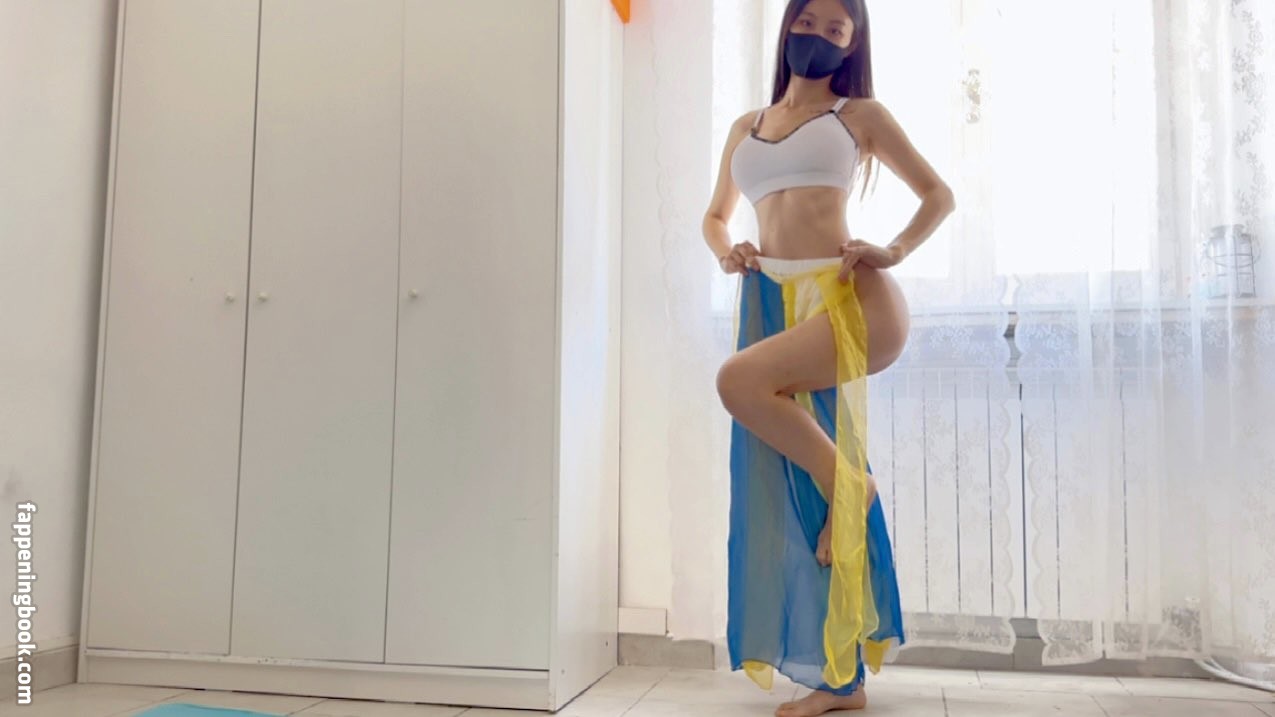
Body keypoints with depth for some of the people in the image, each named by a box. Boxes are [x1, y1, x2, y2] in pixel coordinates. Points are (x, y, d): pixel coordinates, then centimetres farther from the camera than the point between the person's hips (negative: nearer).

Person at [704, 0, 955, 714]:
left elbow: (939, 193, 14)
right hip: (772, 299, 5)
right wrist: (725, 251, 7)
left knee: (739, 381, -32)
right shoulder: (746, 127, 22)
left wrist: (897, 250, -4)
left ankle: (847, 483, -5)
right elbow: (716, 215, 30)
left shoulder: (860, 114, 12)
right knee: (784, 495, 1)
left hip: (846, 294, -4)